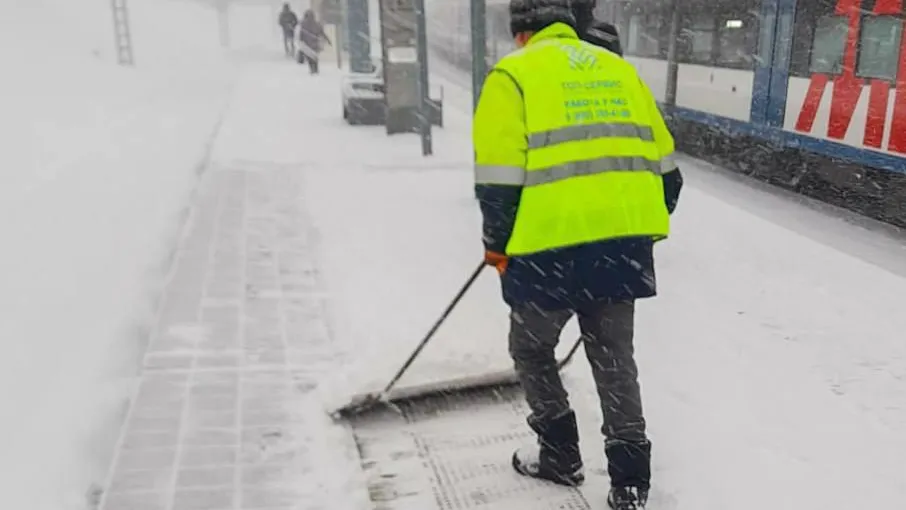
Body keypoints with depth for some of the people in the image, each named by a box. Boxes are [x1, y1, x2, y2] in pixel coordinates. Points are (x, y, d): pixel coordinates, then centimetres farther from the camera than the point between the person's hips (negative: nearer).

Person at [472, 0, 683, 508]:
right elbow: (662, 162, 17)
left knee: (532, 349, 19)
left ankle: (560, 453, 29)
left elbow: (499, 175, -8)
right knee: (615, 358, 18)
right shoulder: (619, 69, 16)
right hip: (625, 244, 6)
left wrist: (498, 246, 5)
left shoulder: (513, 74, -1)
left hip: (552, 247, -5)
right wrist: (648, 229, 27)